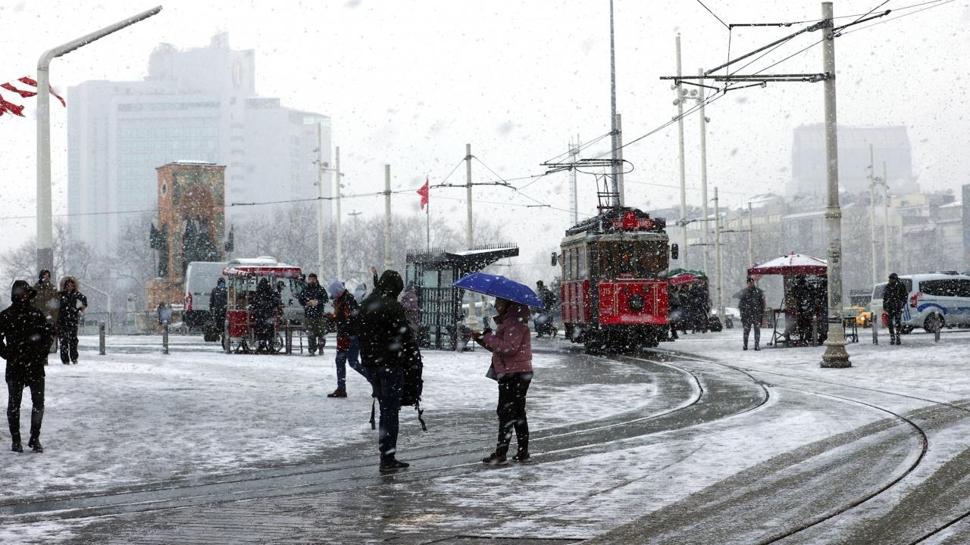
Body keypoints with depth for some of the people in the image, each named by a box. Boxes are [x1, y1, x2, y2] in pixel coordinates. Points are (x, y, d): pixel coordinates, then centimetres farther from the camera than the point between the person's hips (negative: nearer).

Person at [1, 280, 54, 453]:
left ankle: (35, 438, 12)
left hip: (35, 365, 2)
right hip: (14, 366, -2)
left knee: (38, 403, 0)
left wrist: (43, 351, 7)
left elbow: (49, 331, 14)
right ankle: (16, 440, 13)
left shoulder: (36, 314, 5)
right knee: (14, 404, 4)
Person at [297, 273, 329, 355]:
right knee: (310, 333, -3)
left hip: (320, 314, -1)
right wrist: (307, 303, -8)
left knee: (321, 332, 0)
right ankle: (312, 349, 1)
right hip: (309, 315, 1)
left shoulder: (321, 289, 4)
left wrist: (318, 302, -18)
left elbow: (326, 299, -3)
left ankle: (321, 348, 14)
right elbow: (301, 300, 11)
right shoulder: (305, 290, 10)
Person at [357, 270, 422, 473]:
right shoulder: (393, 307, -15)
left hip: (371, 363, 8)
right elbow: (405, 336, -15)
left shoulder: (366, 304, 11)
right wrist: (415, 359, -5)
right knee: (390, 411, -3)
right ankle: (388, 459, -4)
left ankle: (387, 456, 17)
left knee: (385, 409, 16)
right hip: (391, 364, -8)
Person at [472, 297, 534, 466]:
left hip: (514, 374, -11)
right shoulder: (507, 320, 19)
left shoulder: (516, 321, -14)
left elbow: (509, 347, -23)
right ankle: (522, 451, 18)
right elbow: (498, 347, 19)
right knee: (517, 413, 13)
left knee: (506, 412, -10)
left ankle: (501, 453, -11)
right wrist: (482, 339, 5)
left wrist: (487, 337, -17)